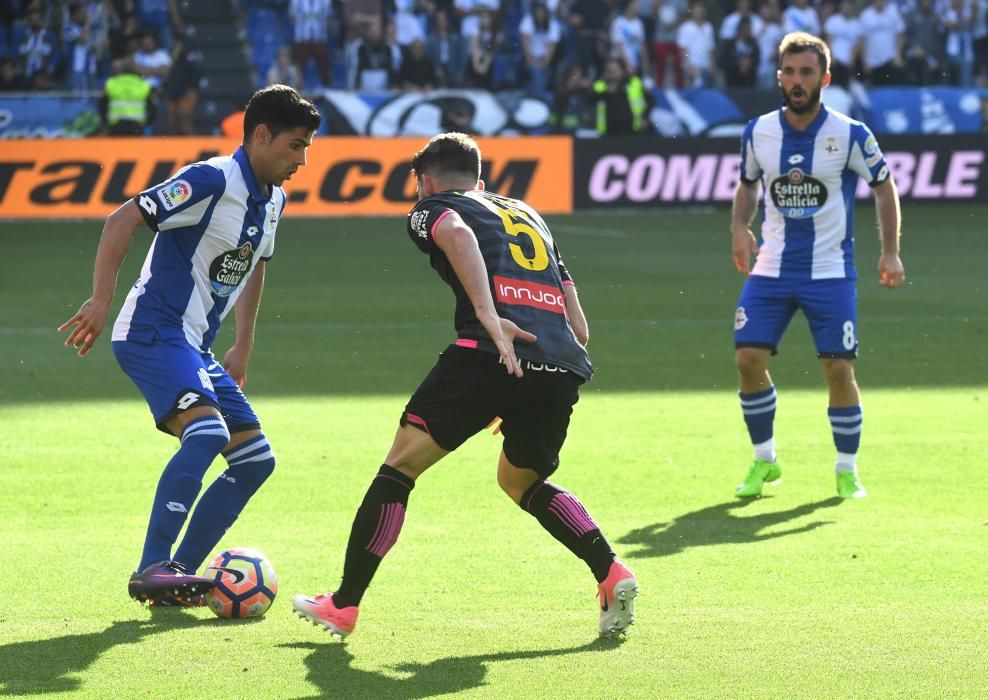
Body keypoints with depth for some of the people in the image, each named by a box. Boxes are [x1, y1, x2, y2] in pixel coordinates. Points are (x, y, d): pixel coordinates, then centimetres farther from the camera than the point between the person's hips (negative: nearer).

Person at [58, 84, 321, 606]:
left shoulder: (272, 200, 12)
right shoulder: (213, 181, -16)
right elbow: (123, 220, -19)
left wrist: (243, 346, 28)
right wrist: (101, 300, -24)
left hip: (195, 347, 10)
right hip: (153, 333, -10)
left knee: (255, 459, 6)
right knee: (207, 432, -30)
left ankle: (179, 574, 8)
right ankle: (152, 571, -30)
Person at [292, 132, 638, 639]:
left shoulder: (431, 208, 18)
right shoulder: (529, 217, 35)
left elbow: (458, 234, -11)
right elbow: (580, 328, 28)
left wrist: (488, 318, -22)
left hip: (488, 352, -6)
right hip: (565, 366, 6)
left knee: (400, 466, 6)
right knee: (521, 480, 29)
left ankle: (344, 605, 5)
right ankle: (611, 574, 12)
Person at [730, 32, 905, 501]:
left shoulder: (850, 135, -10)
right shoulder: (758, 132, -1)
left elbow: (884, 186, 3)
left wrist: (890, 252, -2)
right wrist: (740, 226, -2)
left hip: (830, 272, -2)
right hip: (771, 269, 2)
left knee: (838, 369, -5)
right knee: (749, 360, -7)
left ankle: (847, 470, 13)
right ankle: (764, 460, 12)